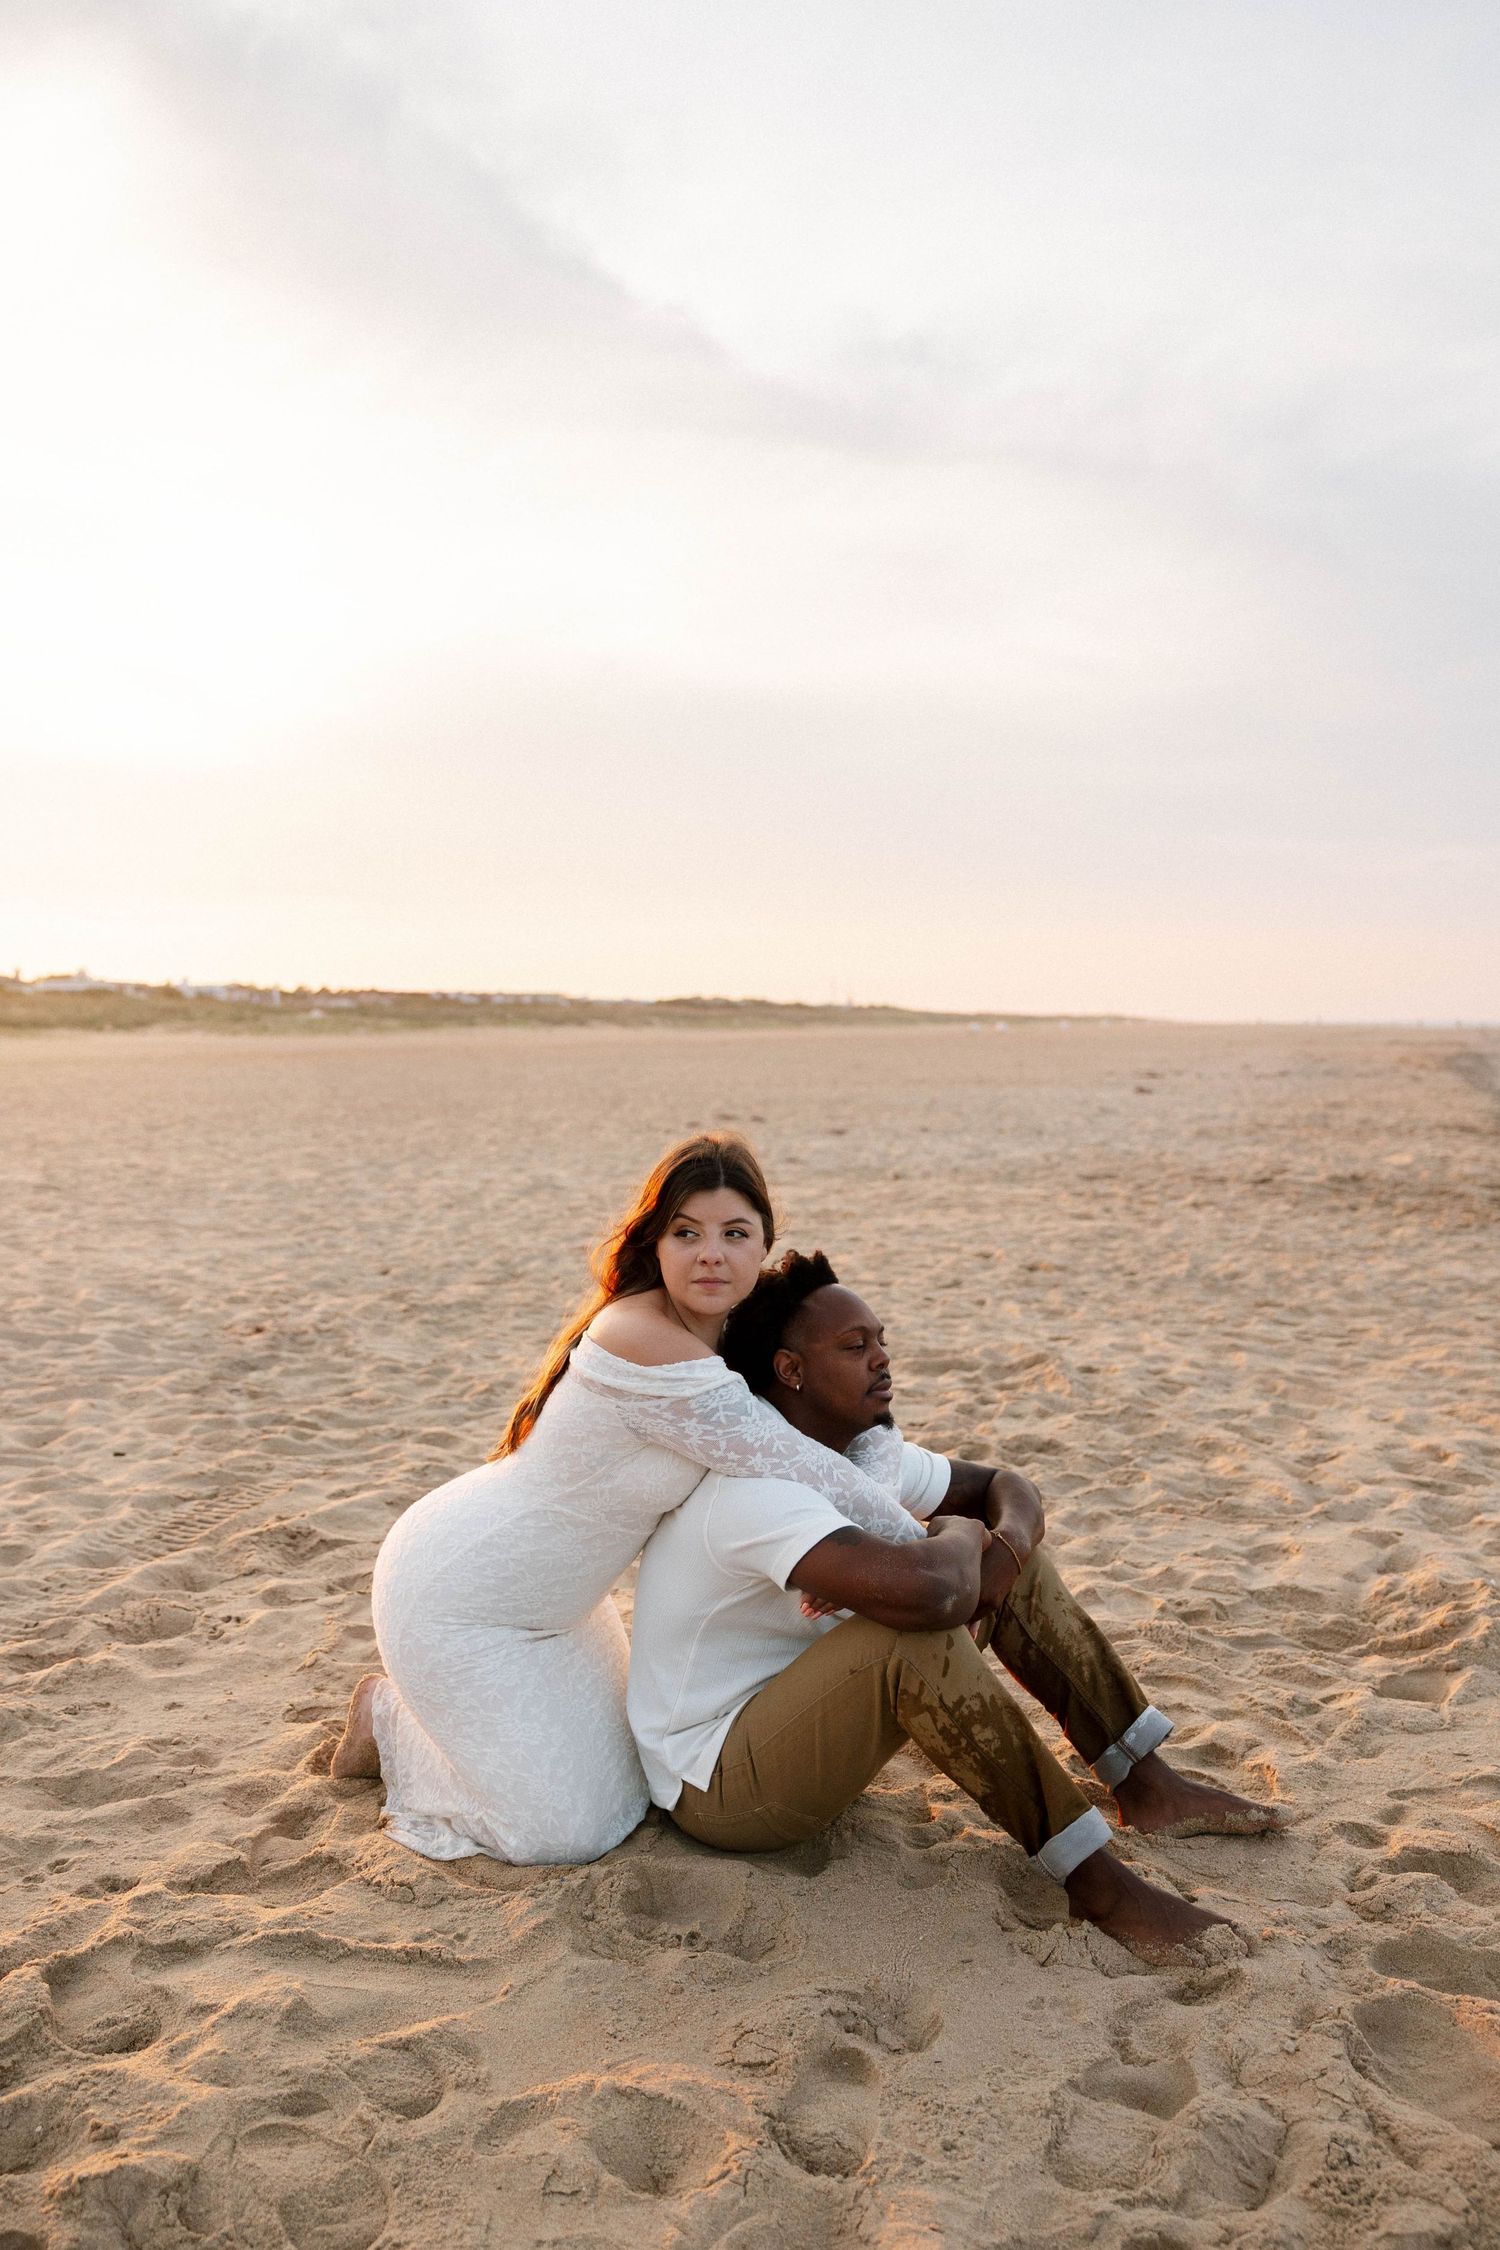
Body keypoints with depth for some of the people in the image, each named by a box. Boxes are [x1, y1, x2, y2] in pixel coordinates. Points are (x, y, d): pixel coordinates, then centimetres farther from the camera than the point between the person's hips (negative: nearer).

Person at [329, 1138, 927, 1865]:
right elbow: (802, 1473, -31)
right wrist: (919, 1542, -18)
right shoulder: (645, 1343, -33)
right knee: (569, 1832, -3)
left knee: (622, 1797, 18)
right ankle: (389, 1721, 16)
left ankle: (420, 1702, 31)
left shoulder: (720, 1338, -5)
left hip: (547, 1596, 9)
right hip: (452, 1597, -9)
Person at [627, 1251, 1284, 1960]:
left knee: (991, 1543, 2)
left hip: (799, 1723, 9)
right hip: (717, 1784, -9)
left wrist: (1005, 1549, -16)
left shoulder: (863, 1450, 0)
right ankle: (1094, 1881, -21)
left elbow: (1006, 1487, 9)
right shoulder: (748, 1487, -30)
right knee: (914, 1632, -35)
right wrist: (962, 1535, -20)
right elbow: (924, 1592, -45)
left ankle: (1144, 1780, 6)